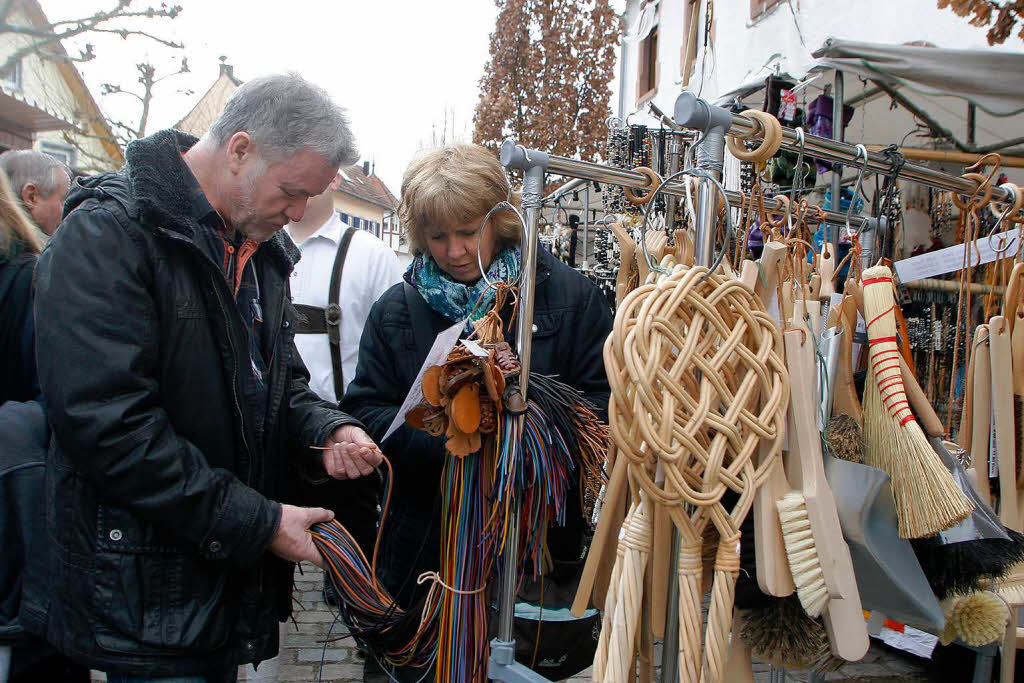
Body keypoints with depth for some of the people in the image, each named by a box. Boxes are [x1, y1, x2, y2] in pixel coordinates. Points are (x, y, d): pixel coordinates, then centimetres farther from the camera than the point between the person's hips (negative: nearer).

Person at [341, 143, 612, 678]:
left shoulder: (570, 297, -2)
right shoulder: (396, 311, 6)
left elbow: (603, 403, -3)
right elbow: (365, 412, 0)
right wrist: (442, 439, -17)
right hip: (426, 548, 2)